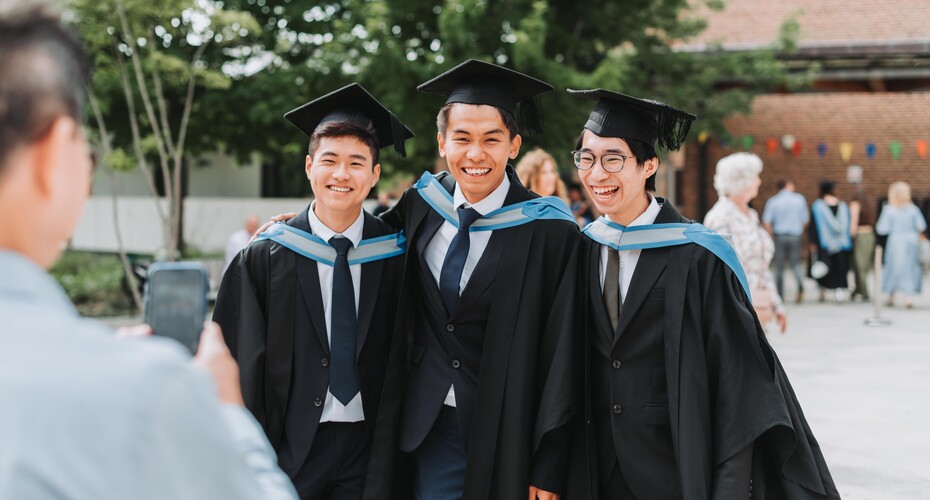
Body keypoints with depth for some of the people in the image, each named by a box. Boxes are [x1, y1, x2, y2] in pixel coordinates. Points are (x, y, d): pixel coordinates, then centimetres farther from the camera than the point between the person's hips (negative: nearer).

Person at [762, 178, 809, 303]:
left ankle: (779, 295, 10)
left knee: (779, 266, 8)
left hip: (780, 235, 0)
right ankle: (800, 285, -18)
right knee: (795, 264, 9)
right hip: (796, 235, 0)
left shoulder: (773, 201, -1)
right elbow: (805, 219, 3)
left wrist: (771, 233, 7)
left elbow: (766, 221, -8)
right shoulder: (799, 199, 1)